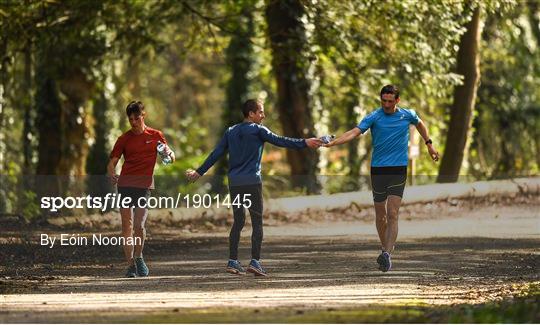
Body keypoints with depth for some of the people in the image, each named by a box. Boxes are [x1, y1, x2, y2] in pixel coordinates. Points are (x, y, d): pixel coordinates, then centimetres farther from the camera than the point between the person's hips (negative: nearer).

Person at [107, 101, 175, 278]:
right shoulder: (124, 139, 8)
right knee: (127, 226, -3)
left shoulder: (155, 135, 8)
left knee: (139, 225, -11)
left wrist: (168, 153, -13)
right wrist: (112, 175, -17)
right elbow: (112, 162, 5)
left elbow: (171, 158, 11)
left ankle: (138, 257, 14)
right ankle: (130, 265, 3)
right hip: (125, 184, 1)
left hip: (144, 185, -1)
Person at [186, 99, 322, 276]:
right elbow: (280, 141, -11)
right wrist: (305, 143, -12)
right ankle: (255, 261, -11)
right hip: (252, 182, -5)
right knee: (257, 222, -2)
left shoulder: (231, 132, 12)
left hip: (234, 182, 5)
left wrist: (199, 172, 19)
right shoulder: (258, 130, -3)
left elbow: (215, 154, 12)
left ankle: (233, 261, 7)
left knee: (238, 222, 11)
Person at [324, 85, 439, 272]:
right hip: (378, 170, 0)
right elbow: (355, 132, -18)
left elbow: (420, 124, 27)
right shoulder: (374, 117, -4)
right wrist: (333, 143, -33)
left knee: (392, 215, -12)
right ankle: (386, 248, 28)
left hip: (398, 170, 0)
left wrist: (429, 145, 29)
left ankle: (387, 254, -20)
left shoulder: (407, 115, 3)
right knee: (380, 215, 9)